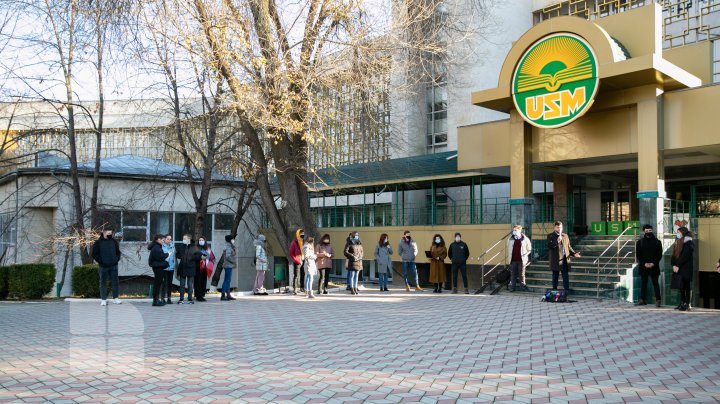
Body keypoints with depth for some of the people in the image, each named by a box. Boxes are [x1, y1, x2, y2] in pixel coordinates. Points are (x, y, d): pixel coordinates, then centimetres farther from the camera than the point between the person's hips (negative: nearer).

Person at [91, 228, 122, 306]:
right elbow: (94, 254, -3)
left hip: (113, 266, 3)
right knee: (103, 283, 4)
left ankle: (115, 298, 13)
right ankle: (103, 299, 11)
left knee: (115, 281, 4)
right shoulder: (98, 242, -2)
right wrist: (100, 261, -11)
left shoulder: (114, 242, 10)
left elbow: (118, 252, 18)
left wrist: (117, 259, 3)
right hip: (103, 267, -3)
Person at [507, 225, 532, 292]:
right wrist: (509, 257, 9)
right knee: (513, 274, 5)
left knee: (522, 274, 4)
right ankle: (512, 287, 10)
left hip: (521, 260, -2)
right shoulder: (510, 239, 7)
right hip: (513, 260, 2)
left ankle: (523, 286, 13)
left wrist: (524, 255, -3)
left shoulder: (525, 239, 0)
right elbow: (508, 248, 17)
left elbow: (529, 249, 8)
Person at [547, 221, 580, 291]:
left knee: (566, 275, 0)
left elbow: (569, 247, 18)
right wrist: (557, 241, -25)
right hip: (556, 260, -3)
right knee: (555, 276, 5)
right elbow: (549, 246, -14)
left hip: (565, 259, 3)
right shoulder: (550, 236, 1)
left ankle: (567, 290, 1)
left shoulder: (565, 236, 15)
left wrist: (574, 253, 2)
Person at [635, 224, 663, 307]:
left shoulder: (657, 242, 4)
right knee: (643, 283, 7)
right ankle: (642, 299, 11)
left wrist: (653, 263, -11)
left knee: (655, 283, 0)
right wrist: (644, 263, -9)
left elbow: (660, 255, 2)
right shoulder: (639, 242, 5)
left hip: (654, 266, -1)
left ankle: (658, 300, 0)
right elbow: (638, 255, 3)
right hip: (643, 266, 1)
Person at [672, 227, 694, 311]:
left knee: (685, 286, -8)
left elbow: (685, 257, -15)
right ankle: (682, 303, 10)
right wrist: (674, 265, 2)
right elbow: (674, 255, 15)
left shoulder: (689, 243, -6)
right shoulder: (679, 243, 19)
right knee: (681, 287, 7)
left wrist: (678, 265, -13)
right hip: (679, 269, 8)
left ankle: (687, 305, -6)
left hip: (686, 269, -8)